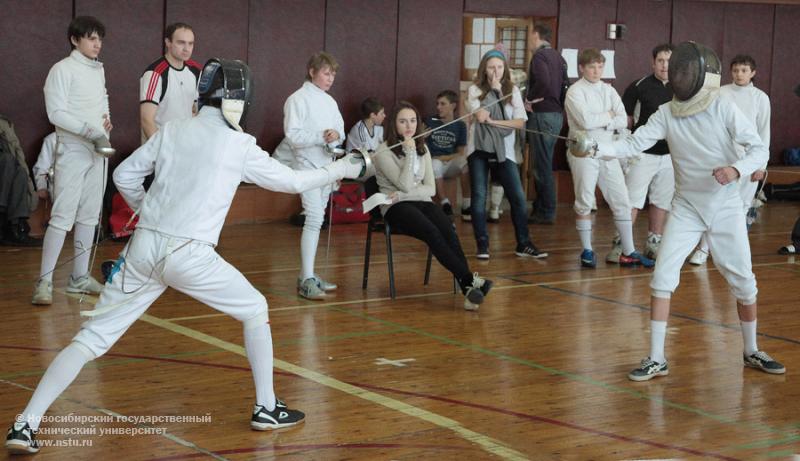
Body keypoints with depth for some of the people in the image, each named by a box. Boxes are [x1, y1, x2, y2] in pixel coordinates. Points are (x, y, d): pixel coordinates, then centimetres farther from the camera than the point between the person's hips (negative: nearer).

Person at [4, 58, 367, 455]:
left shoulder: (172, 131, 9)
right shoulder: (239, 145, -1)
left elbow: (124, 175, 14)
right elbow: (292, 182, 10)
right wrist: (337, 171, 26)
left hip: (144, 249, 4)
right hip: (188, 256, -3)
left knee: (91, 340, 5)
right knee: (255, 310, 21)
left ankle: (25, 426, -6)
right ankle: (266, 408, 21)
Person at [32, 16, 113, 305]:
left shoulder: (98, 70, 11)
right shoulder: (62, 70, -11)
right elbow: (56, 113, -18)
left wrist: (106, 119, 4)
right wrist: (90, 131, -28)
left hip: (98, 150, 7)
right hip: (73, 152, -7)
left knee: (89, 216, 10)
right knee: (63, 217, -12)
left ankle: (80, 277, 18)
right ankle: (44, 281, -9)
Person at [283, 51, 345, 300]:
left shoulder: (329, 101, 12)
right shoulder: (298, 99, -9)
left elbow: (341, 133, 11)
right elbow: (292, 135, -17)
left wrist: (336, 135, -11)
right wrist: (321, 137, -24)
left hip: (326, 166, 8)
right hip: (307, 166, -8)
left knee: (316, 220, 11)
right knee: (314, 219, -18)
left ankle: (307, 275, 19)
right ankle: (306, 281, -19)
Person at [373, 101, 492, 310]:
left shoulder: (422, 148, 16)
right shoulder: (384, 152, -1)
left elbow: (430, 189, 8)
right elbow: (405, 185, -12)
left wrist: (403, 195, -8)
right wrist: (409, 152, -12)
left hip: (422, 202, 4)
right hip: (396, 208, -4)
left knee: (448, 230, -28)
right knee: (432, 233, -33)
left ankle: (467, 288, -41)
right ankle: (470, 279, -40)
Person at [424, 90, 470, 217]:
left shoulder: (460, 125, 8)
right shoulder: (430, 122, 6)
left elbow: (460, 153, 6)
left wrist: (445, 158, -9)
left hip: (451, 163, 1)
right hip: (433, 163, -1)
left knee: (466, 161, -32)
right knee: (435, 164, -38)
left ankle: (466, 205, -26)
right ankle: (445, 204, -29)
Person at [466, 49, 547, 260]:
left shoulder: (513, 91, 7)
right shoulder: (475, 90, 1)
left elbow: (520, 122, -2)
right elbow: (480, 115, -15)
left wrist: (494, 121, -13)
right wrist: (494, 89, -11)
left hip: (504, 150, 1)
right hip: (479, 148, -1)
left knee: (518, 197, -3)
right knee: (479, 196, -2)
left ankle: (523, 244, 7)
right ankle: (482, 245, 5)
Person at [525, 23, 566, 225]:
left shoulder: (540, 56, -11)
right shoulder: (558, 57, 16)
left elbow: (543, 82, -26)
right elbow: (564, 85, 16)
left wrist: (530, 100, -14)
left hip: (542, 115, -9)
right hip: (557, 114, 9)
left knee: (542, 165, -4)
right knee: (543, 164, 15)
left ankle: (546, 212, -1)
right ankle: (541, 208, 21)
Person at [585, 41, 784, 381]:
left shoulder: (725, 109, -14)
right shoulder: (666, 113, -7)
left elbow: (760, 150, -15)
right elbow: (632, 145, -14)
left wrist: (737, 169, -35)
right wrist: (596, 147, -32)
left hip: (725, 208, -1)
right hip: (686, 209, 1)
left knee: (743, 283, 7)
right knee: (662, 279, -11)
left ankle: (751, 352, 29)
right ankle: (657, 359, -3)